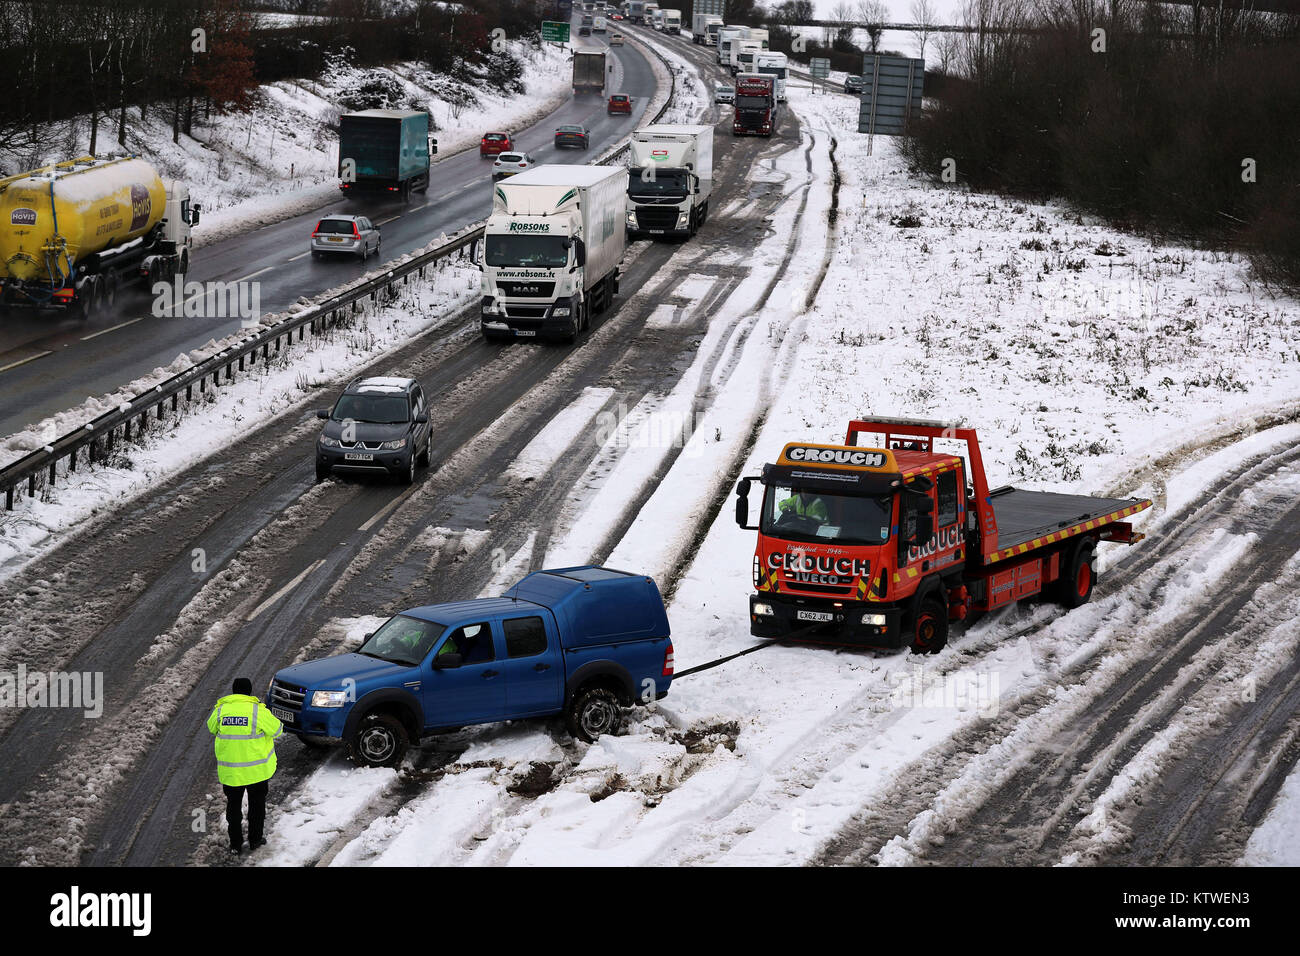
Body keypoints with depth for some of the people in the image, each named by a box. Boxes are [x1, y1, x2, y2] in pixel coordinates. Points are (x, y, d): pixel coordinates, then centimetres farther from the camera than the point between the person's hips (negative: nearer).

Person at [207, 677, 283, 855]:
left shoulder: (221, 709, -7)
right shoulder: (258, 711, -16)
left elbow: (211, 728, 12)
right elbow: (277, 729, -6)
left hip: (229, 771, 2)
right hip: (257, 769, -2)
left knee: (233, 805, 16)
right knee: (257, 803, 17)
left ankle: (235, 843, 18)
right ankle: (255, 839, 24)